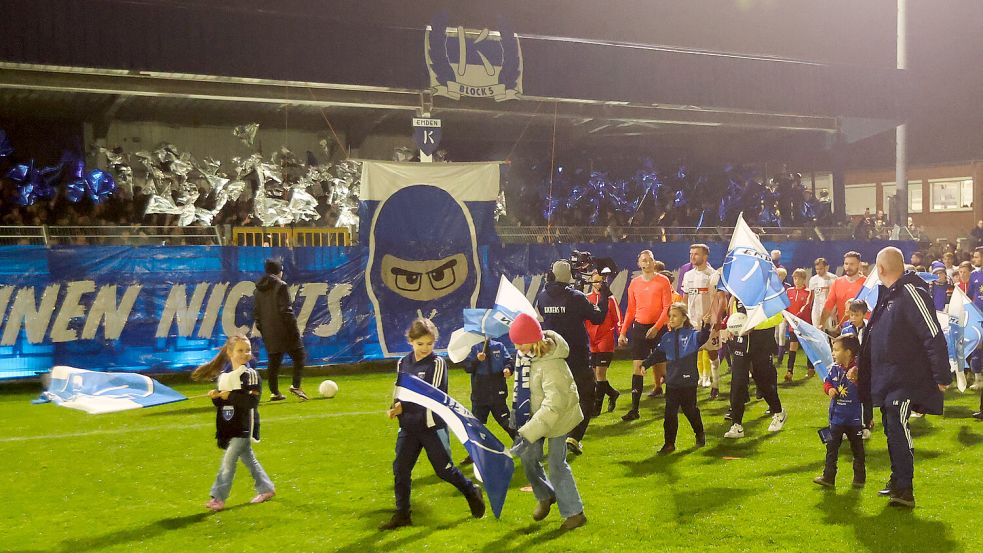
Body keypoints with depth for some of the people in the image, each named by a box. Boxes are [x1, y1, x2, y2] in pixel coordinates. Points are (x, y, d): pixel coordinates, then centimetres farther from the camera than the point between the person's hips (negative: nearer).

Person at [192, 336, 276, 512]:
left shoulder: (251, 375, -9)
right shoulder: (224, 376, 9)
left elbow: (252, 401, -19)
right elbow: (219, 403, 9)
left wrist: (230, 395, -20)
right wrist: (216, 396, -12)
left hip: (244, 428, -6)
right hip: (228, 429, 6)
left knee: (228, 460, -10)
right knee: (248, 459, 15)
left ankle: (218, 497, -7)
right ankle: (266, 489, 28)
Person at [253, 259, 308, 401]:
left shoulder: (258, 289, 12)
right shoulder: (280, 286, -9)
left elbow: (256, 312, 14)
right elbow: (286, 310, -14)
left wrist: (262, 329, 20)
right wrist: (294, 328, -11)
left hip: (268, 332, 6)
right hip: (284, 330, -6)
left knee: (274, 362, 10)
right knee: (298, 357, 1)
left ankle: (274, 392, 9)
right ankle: (295, 385, -14)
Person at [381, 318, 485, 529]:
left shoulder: (437, 363, -9)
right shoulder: (403, 363, 7)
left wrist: (403, 407, -17)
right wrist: (395, 408, -10)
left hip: (432, 425, -5)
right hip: (408, 427, 5)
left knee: (444, 469, 3)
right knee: (400, 469, 2)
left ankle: (472, 493, 28)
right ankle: (402, 515, 13)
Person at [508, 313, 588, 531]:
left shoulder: (551, 365, -33)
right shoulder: (528, 353, -9)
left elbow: (554, 404, -36)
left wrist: (528, 433, -38)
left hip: (558, 415, -7)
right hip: (537, 413, 7)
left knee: (556, 464, -1)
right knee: (528, 456, 7)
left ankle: (574, 513, 13)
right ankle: (545, 496, 33)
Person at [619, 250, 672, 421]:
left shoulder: (663, 281, -3)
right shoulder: (634, 283, 8)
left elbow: (667, 308, -8)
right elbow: (630, 310, 12)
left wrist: (656, 327, -18)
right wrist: (623, 332, 6)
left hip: (658, 329, -3)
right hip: (639, 328, 3)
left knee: (661, 366, 4)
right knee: (637, 367, -2)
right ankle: (634, 409, -2)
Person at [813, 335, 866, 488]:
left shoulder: (858, 370, -15)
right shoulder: (834, 368, 1)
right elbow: (827, 382, 11)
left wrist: (855, 380, -33)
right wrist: (829, 389, -10)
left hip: (855, 418, -5)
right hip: (836, 416, 5)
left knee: (857, 447, 11)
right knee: (831, 447, 5)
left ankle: (859, 477, 22)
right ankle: (828, 477, 11)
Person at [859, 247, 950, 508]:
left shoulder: (911, 293, -17)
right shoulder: (888, 294, 13)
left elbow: (934, 336, -20)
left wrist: (942, 376, -19)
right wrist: (860, 366, 19)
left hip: (906, 379, -10)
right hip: (887, 378, 10)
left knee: (898, 428, -18)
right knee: (891, 428, 15)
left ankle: (905, 491, -15)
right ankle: (897, 481, 27)